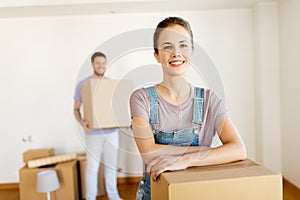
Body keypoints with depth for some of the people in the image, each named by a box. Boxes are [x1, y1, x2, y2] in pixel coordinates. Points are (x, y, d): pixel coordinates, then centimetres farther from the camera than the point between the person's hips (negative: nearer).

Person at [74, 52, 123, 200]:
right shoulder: (83, 84, -3)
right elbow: (76, 109, 0)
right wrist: (82, 122, -19)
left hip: (112, 131, 3)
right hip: (93, 133, -3)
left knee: (111, 164, 13)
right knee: (92, 167, 4)